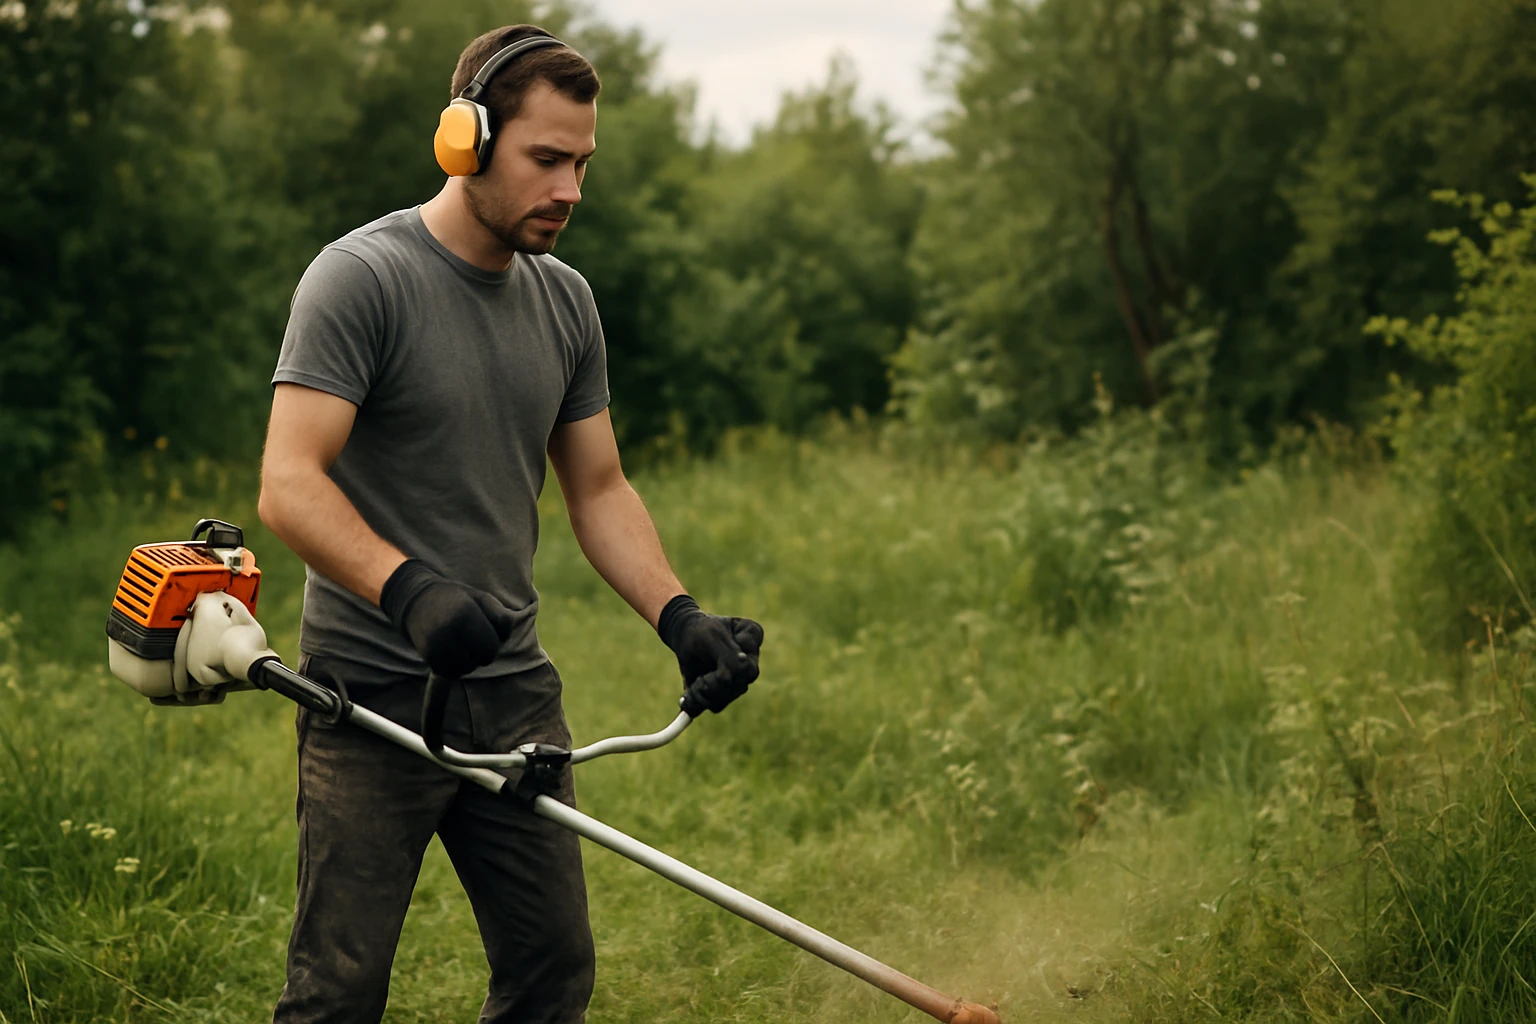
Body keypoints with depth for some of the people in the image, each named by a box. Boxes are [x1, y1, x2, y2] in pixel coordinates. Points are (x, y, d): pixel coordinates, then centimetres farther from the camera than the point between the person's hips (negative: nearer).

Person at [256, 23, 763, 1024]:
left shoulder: (565, 300, 10)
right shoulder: (361, 278, -11)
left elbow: (600, 488, 14)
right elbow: (289, 485, -20)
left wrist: (681, 618, -2)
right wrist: (408, 588, -36)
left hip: (515, 689, 6)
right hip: (376, 693, -6)